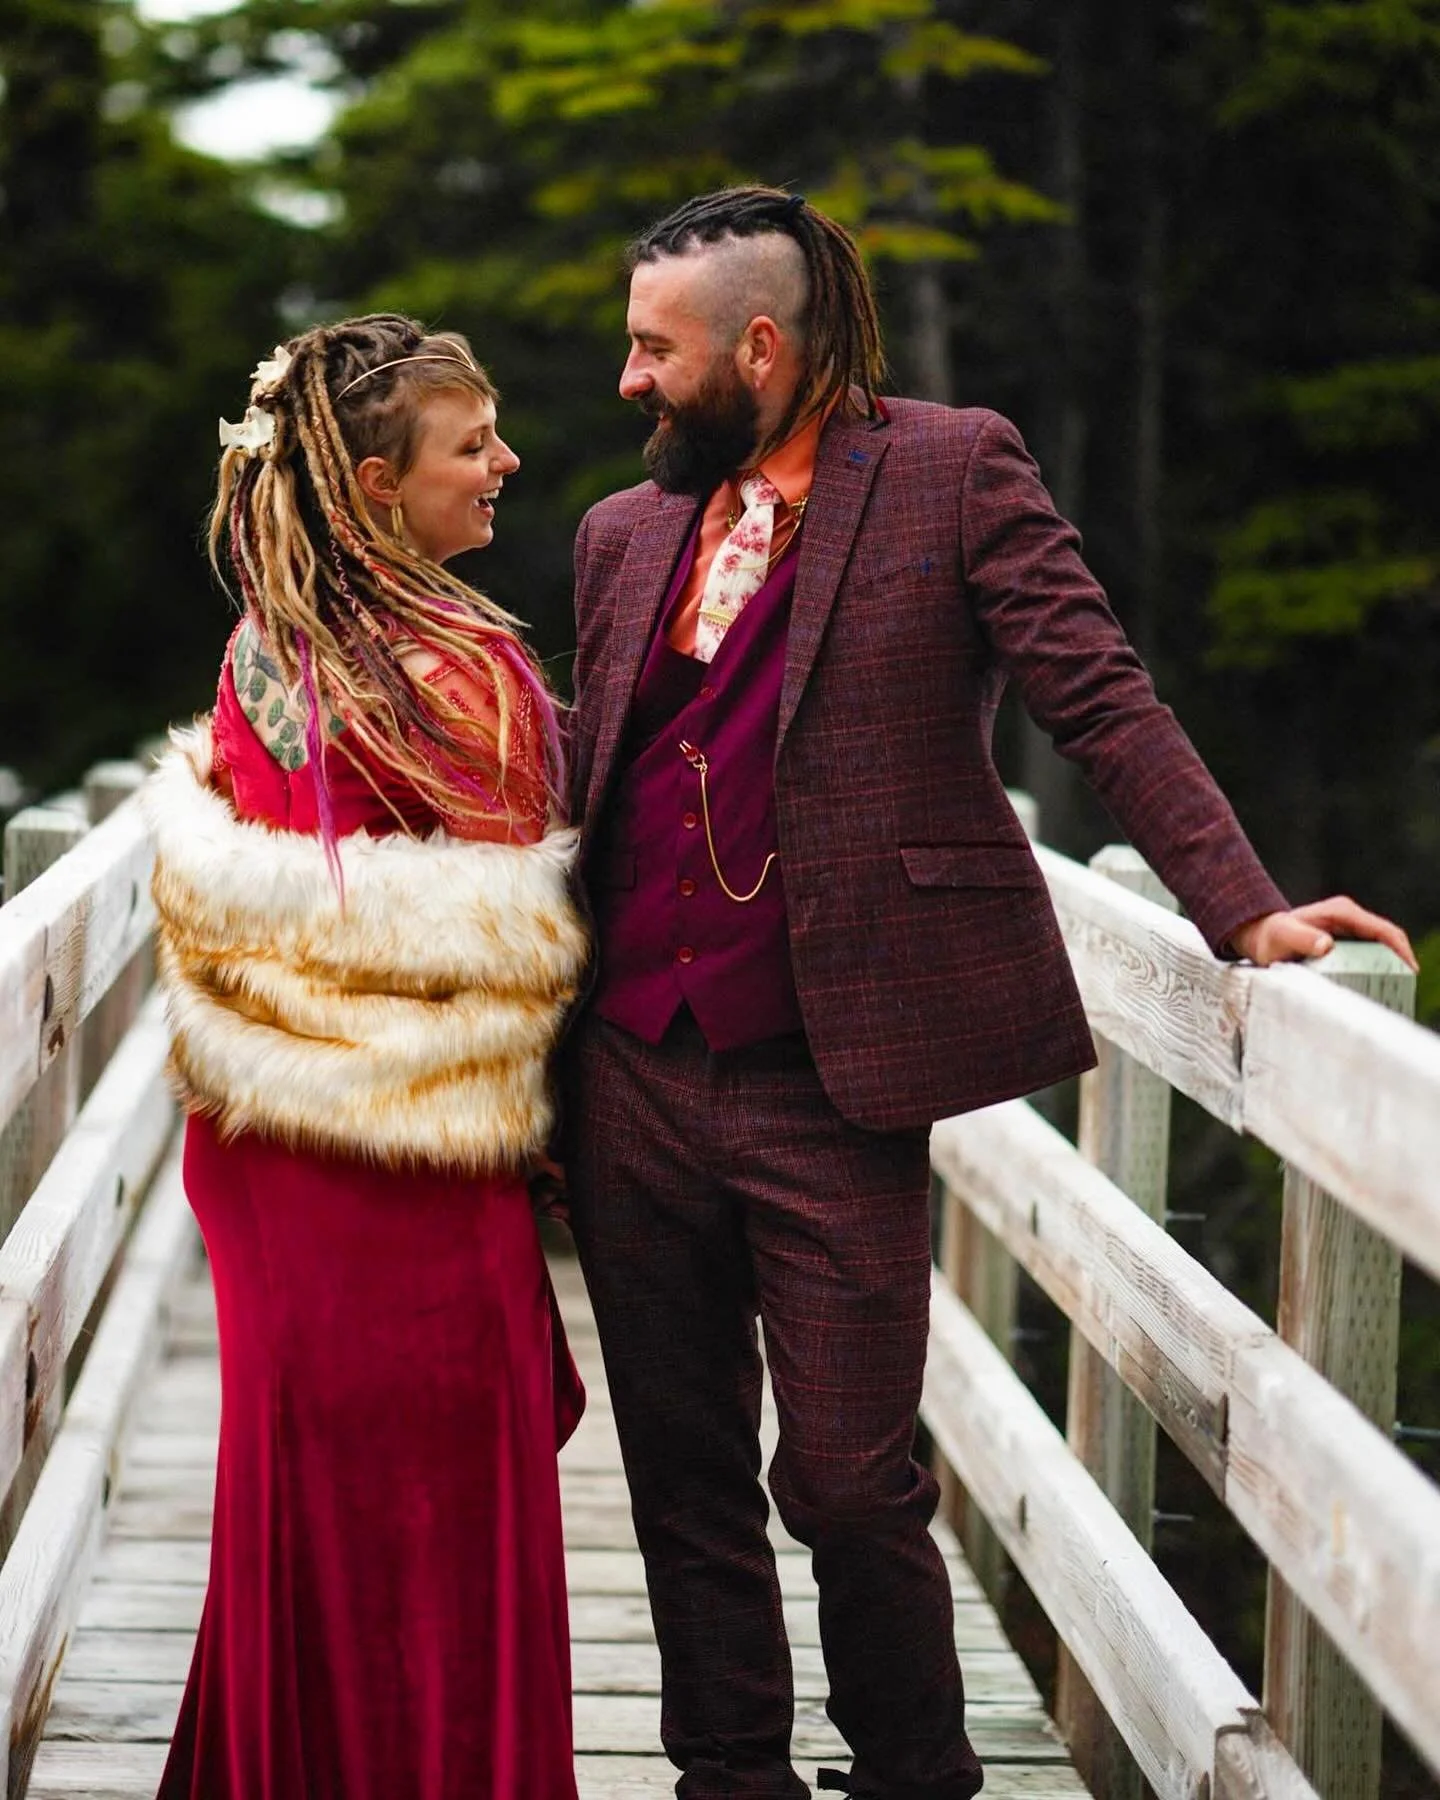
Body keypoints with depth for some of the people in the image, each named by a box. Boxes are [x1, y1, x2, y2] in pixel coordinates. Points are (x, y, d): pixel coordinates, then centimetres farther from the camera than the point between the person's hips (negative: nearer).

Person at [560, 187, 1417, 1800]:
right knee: (684, 1477, 12)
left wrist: (1244, 907, -20)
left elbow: (1101, 699, -9)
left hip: (830, 1085, -5)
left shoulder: (952, 469, -2)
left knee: (847, 1478, 0)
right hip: (633, 1077, 5)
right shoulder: (625, 533, 14)